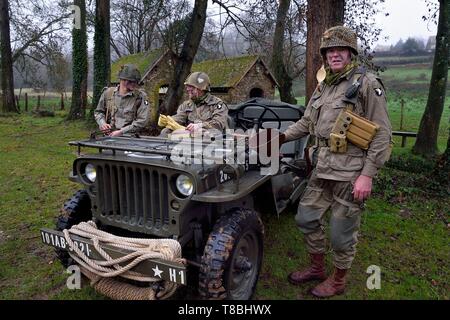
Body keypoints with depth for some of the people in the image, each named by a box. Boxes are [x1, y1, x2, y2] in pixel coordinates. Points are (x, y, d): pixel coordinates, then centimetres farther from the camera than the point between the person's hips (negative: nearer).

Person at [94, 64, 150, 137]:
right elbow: (98, 112, 24)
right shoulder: (108, 93, 10)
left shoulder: (141, 96, 0)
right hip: (109, 136, 2)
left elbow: (142, 121, -7)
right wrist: (102, 123, 3)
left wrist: (121, 132, -10)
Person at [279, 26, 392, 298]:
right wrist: (283, 136, 5)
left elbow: (382, 134, -12)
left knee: (342, 233, 5)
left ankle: (339, 281, 30)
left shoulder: (367, 83, -9)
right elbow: (307, 122, 21)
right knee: (306, 217, 15)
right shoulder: (323, 87, 12)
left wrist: (367, 175, -17)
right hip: (323, 168, 7)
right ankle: (317, 268, 36)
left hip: (351, 172, -7)